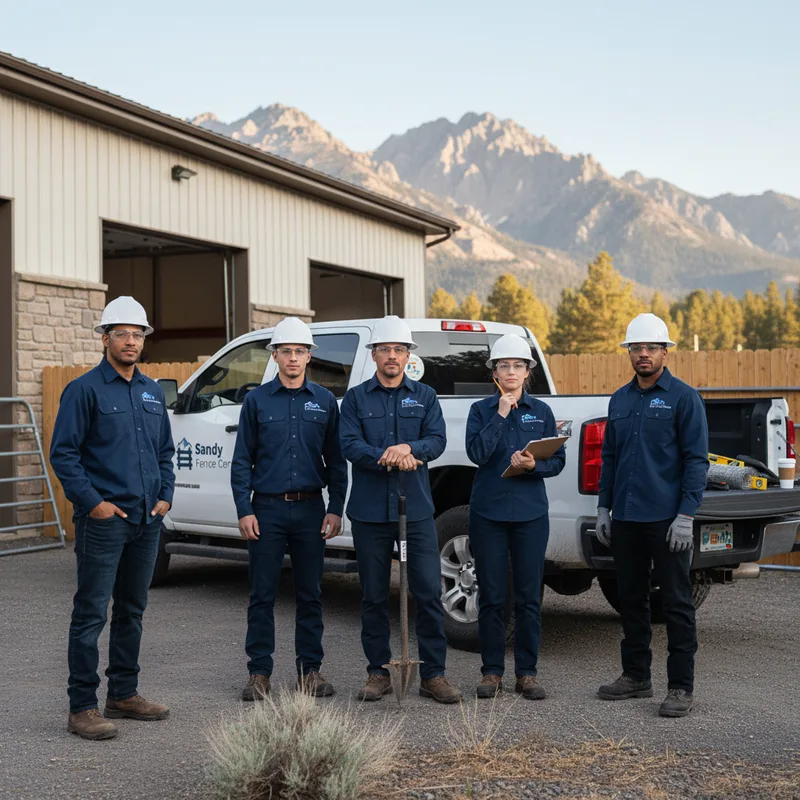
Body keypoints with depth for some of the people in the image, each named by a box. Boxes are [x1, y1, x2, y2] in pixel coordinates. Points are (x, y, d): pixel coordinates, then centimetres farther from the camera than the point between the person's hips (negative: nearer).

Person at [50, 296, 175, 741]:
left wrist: (165, 496, 8)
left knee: (132, 611, 14)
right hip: (104, 521, -7)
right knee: (92, 613, -5)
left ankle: (124, 694, 25)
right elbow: (63, 453, -9)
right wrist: (92, 502, -15)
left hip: (147, 521, 7)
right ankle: (83, 707, -1)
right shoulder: (85, 390, -6)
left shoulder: (152, 392, 14)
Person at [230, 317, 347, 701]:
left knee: (310, 595, 7)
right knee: (262, 596, 1)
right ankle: (259, 672, 9)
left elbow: (336, 460, 9)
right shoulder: (257, 400, 3)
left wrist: (335, 509, 0)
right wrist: (244, 510, -6)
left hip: (310, 510, 1)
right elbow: (242, 460, 3)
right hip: (267, 509, -1)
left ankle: (310, 670, 15)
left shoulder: (325, 401, 7)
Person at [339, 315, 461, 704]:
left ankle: (433, 674, 4)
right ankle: (378, 672, 16)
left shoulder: (425, 396, 11)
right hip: (370, 511, 0)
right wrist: (388, 458, -20)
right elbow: (349, 444, -5)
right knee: (373, 595, 6)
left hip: (416, 508, 0)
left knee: (428, 591, -3)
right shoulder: (356, 398, 7)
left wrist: (408, 447, -22)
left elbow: (437, 440, -2)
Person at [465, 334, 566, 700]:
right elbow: (477, 453, -10)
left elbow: (558, 460, 6)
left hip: (531, 513, 1)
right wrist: (500, 415, -13)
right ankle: (492, 672, 13)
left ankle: (527, 672, 12)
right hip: (488, 512, -1)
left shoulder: (541, 411, 8)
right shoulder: (481, 410, 4)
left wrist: (534, 465, -13)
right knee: (491, 597, 3)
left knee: (529, 597, 2)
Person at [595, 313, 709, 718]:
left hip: (667, 519, -6)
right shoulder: (619, 399, 13)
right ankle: (635, 676, 25)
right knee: (631, 599, 13)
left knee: (676, 603, -1)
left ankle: (681, 687, 5)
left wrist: (686, 516, -16)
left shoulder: (683, 397, -5)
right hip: (625, 519, 6)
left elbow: (696, 460, -9)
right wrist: (603, 508, 12)